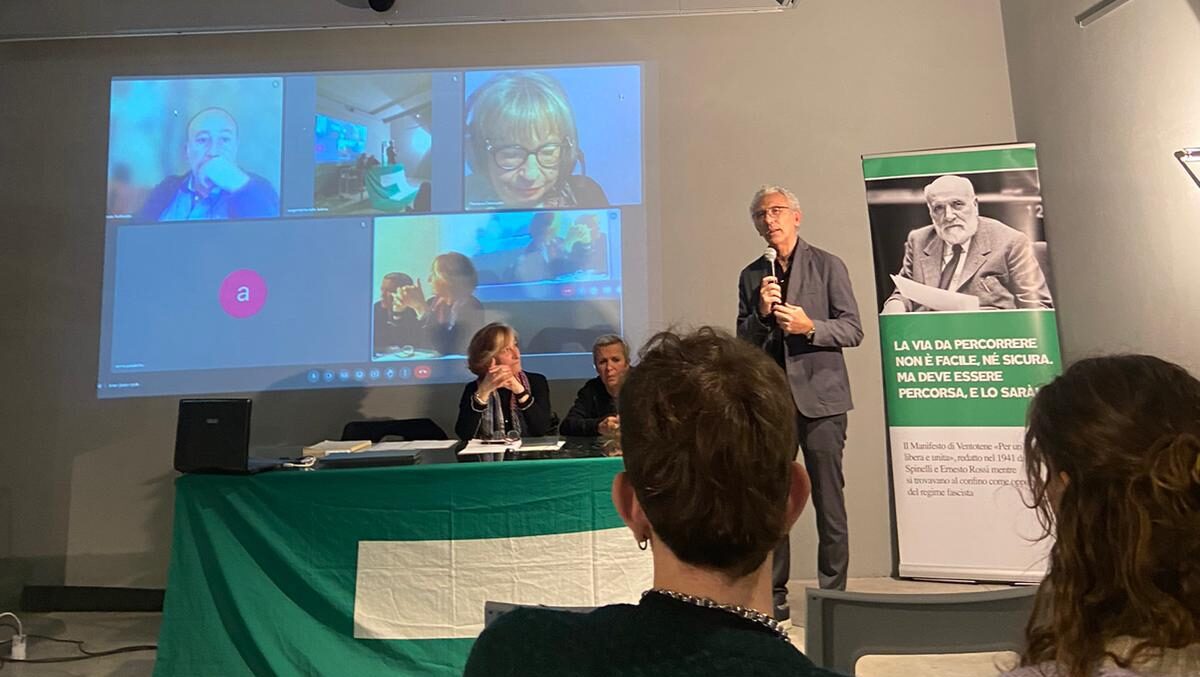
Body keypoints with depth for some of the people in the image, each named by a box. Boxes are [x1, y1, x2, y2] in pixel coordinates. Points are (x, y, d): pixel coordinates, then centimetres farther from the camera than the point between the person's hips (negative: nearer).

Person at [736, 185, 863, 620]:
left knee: (829, 499, 1)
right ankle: (774, 595, 18)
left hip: (819, 396, -3)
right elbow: (743, 343, 10)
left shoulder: (827, 266, 3)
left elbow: (853, 330, -1)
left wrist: (809, 327, -18)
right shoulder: (751, 276, 12)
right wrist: (762, 314, -8)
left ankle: (833, 593, 14)